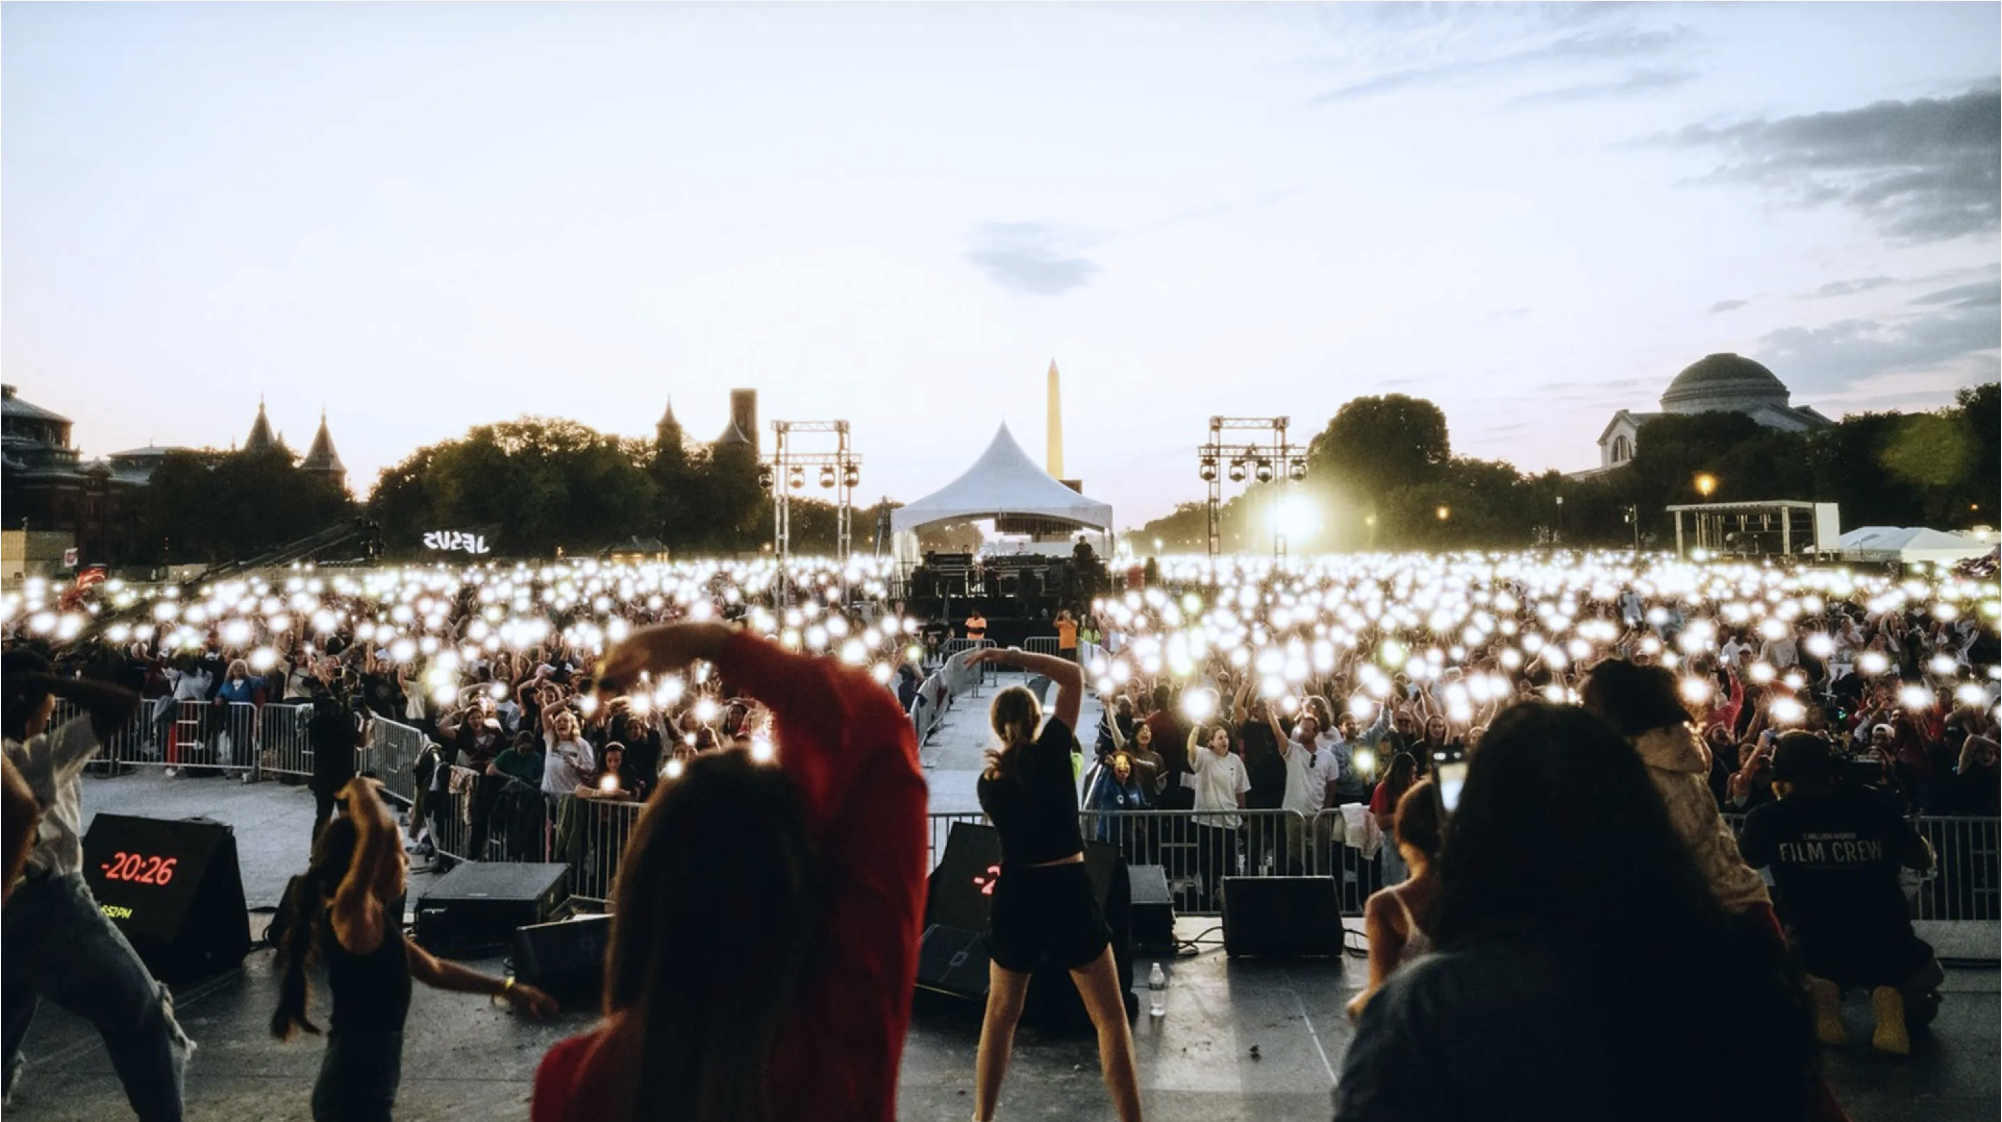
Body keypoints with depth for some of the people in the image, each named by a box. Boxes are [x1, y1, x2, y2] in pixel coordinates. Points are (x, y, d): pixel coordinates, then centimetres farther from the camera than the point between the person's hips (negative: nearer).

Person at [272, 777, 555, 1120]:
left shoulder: (371, 921, 8)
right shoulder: (349, 914, -21)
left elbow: (433, 969, 22)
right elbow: (378, 828, -38)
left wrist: (507, 988, 23)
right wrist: (361, 788, -18)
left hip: (358, 1086, 10)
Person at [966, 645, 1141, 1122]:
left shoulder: (989, 780, 5)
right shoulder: (1050, 750, -6)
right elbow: (1074, 676, 0)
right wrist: (1013, 656, -1)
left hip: (1015, 894, 4)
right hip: (1067, 891, -4)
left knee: (1001, 1013, 20)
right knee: (1110, 1014, 7)